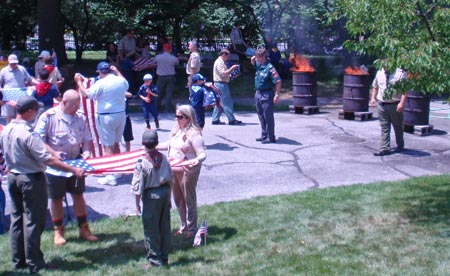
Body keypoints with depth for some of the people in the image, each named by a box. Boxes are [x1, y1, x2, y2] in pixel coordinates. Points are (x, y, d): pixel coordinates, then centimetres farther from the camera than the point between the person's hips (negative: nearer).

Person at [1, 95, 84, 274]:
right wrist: (73, 170, -24)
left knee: (16, 219, 15)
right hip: (31, 179, -8)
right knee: (33, 221, 2)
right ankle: (34, 263, 10)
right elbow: (47, 160, -27)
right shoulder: (28, 134, -24)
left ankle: (18, 260, 24)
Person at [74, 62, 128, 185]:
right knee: (116, 144, 19)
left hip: (106, 117, -7)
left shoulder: (101, 83, -15)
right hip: (121, 115, 7)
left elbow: (86, 94, -12)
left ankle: (111, 176, -1)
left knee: (109, 147, -2)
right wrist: (117, 72, 36)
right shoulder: (121, 81, 5)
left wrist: (79, 82, 3)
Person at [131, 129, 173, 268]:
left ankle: (155, 260, 13)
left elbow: (138, 186, -13)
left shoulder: (142, 163, -17)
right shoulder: (163, 158, -2)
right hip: (164, 193, 5)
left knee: (151, 229, 6)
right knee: (164, 226, 14)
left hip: (151, 196, -5)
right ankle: (164, 257, 25)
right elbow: (170, 179, 6)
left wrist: (137, 204, -2)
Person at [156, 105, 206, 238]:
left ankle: (192, 229, 20)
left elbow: (202, 153, -24)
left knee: (189, 200, 6)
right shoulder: (176, 129, 6)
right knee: (178, 199, 17)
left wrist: (197, 160, -44)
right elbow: (169, 144, 21)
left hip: (187, 171, -8)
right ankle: (184, 225, 33)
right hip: (174, 170, 8)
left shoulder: (194, 133, -19)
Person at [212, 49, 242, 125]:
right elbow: (224, 74, -22)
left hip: (219, 84, 11)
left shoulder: (220, 62, 20)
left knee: (219, 103, 12)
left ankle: (215, 119, 13)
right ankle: (231, 120, -5)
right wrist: (232, 68, -15)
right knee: (227, 102, -8)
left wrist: (231, 69, 11)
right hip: (221, 84, -11)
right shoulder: (219, 62, -14)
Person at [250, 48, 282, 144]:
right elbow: (253, 62, 32)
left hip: (266, 95, -9)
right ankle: (264, 135, 24)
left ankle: (271, 137, 4)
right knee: (261, 116, 14)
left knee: (268, 117, -3)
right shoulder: (258, 64, 7)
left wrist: (276, 95, -23)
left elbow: (278, 81, -21)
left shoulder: (269, 67, -18)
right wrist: (253, 59, 9)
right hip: (258, 94, 9)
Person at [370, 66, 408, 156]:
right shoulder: (379, 73, 6)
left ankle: (400, 146, 32)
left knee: (398, 127, 13)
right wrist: (373, 98, 5)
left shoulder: (400, 73, -10)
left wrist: (401, 103, -21)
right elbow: (375, 86, 18)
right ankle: (385, 148, 5)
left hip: (395, 106, -3)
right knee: (384, 128, 2)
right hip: (381, 104, 3)